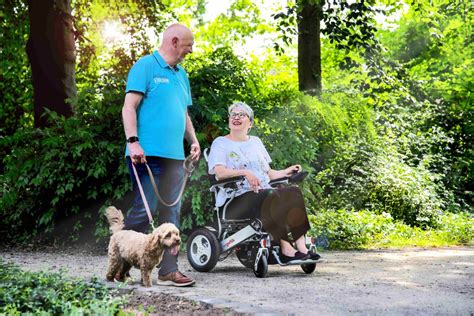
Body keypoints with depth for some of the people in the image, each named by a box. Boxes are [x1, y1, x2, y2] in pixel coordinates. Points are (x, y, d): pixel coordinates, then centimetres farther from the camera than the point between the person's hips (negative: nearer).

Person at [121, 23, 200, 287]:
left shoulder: (181, 75, 21)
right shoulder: (146, 66, -3)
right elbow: (129, 107, -10)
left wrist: (194, 140, 15)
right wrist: (133, 141, -18)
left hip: (174, 156, 8)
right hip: (148, 154, -8)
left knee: (171, 213, 5)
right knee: (145, 210, -9)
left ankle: (169, 271, 9)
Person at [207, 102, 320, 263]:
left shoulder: (256, 142, 25)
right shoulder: (220, 143, 7)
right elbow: (219, 172, -11)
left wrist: (285, 172, 7)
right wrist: (245, 172, -25)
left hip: (264, 192, 6)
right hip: (236, 200, -6)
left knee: (293, 192, -22)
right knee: (270, 197, -34)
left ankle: (301, 246, -33)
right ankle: (285, 249, -37)